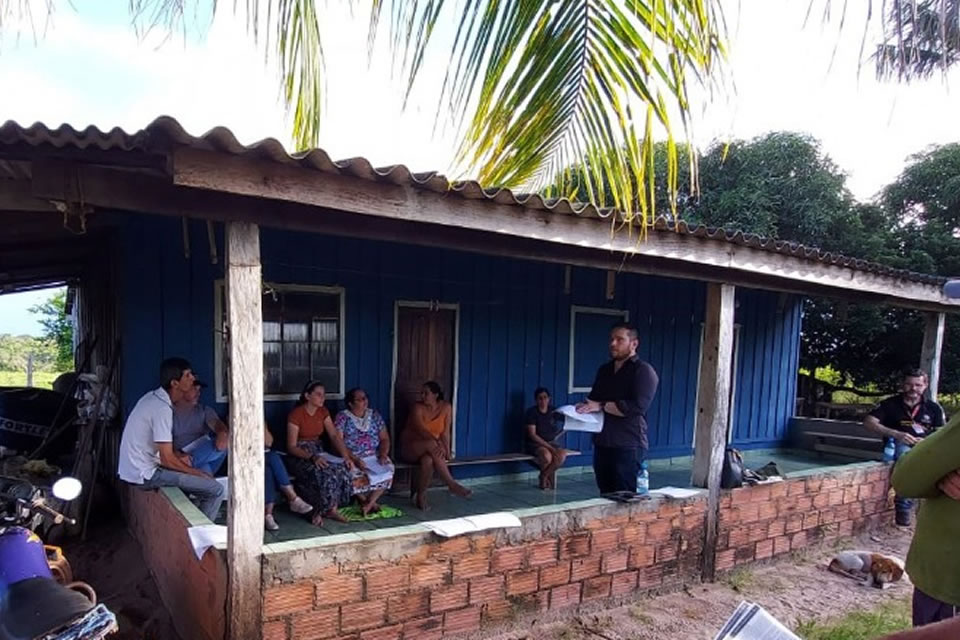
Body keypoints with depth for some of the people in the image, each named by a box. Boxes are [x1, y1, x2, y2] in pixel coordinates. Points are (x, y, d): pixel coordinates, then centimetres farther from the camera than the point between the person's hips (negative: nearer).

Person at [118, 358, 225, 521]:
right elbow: (167, 460, -22)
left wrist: (179, 455, 10)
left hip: (132, 469, 10)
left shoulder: (152, 397, 6)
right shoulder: (162, 409, -23)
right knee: (215, 490, -14)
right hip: (144, 476, -10)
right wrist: (198, 473, -9)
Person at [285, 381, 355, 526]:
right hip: (298, 456, -6)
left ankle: (332, 509, -11)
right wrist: (312, 457, -31)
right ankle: (318, 512, -12)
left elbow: (334, 436, -1)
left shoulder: (323, 412, 4)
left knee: (342, 469, -22)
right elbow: (291, 447, -16)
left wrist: (346, 457, -15)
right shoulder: (296, 415, -15)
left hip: (317, 452, 6)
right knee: (322, 473, -33)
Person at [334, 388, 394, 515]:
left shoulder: (375, 415, 11)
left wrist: (383, 455, -11)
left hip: (373, 456, 3)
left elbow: (385, 439, 9)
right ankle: (368, 501, -8)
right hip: (350, 457, -3)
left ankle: (368, 503, -16)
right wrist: (355, 459, -23)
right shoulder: (342, 417, -2)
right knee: (353, 472, -34)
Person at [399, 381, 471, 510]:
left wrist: (446, 450, -19)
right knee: (431, 444, -37)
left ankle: (420, 494, -17)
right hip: (410, 448, -2)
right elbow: (421, 429, -30)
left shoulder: (446, 407, -3)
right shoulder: (418, 408, -14)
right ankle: (452, 484, -36)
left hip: (430, 449, 2)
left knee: (428, 460, -37)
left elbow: (445, 432, -3)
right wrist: (436, 442, -47)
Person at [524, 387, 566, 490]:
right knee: (547, 455, -36)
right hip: (535, 443, -4)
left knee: (562, 454, -29)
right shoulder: (531, 412, -8)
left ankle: (544, 476, -6)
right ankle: (549, 475, -1)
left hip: (551, 442, 4)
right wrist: (549, 447, -21)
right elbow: (532, 435, -14)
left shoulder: (554, 411, 5)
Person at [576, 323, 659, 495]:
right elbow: (594, 398, 21)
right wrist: (586, 406, -2)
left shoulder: (643, 371, -7)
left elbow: (637, 407, -18)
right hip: (602, 444, 7)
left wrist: (601, 406, -20)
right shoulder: (604, 370, 16)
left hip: (628, 447, -7)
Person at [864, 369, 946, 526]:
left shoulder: (934, 408, 11)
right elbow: (869, 422, -9)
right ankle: (903, 506, -29)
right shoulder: (891, 403, 2)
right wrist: (896, 434, -21)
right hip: (899, 446, -3)